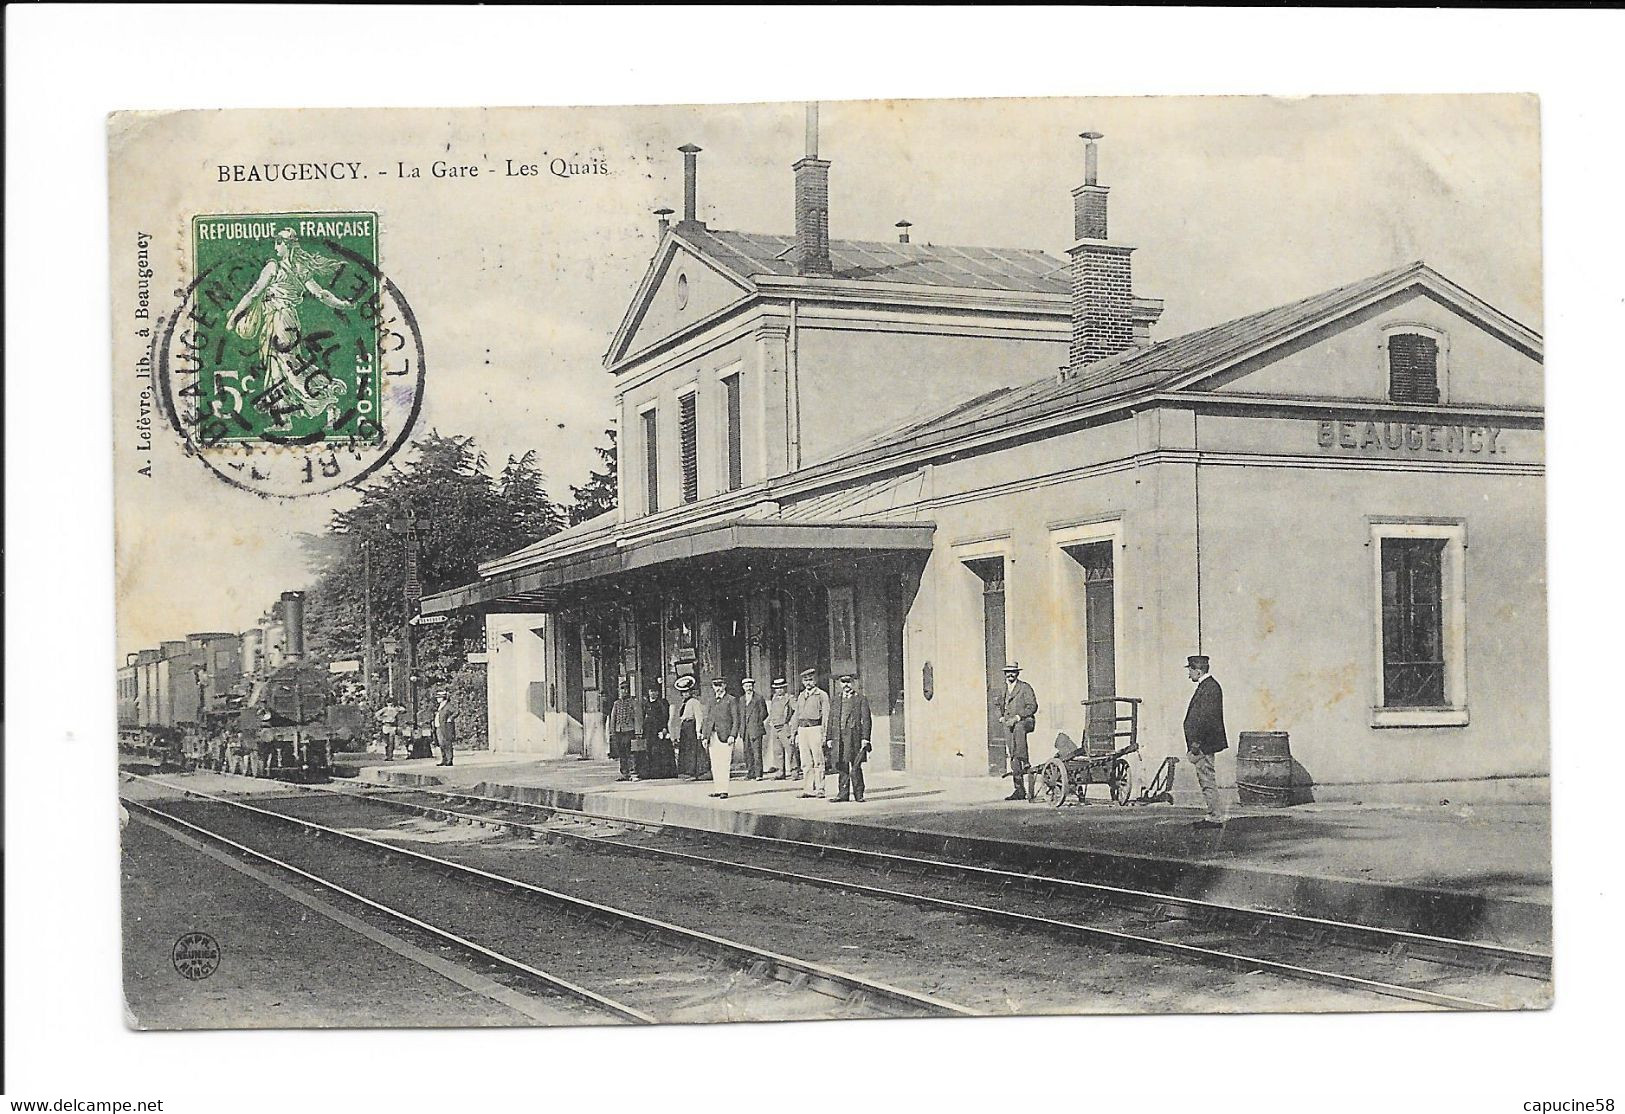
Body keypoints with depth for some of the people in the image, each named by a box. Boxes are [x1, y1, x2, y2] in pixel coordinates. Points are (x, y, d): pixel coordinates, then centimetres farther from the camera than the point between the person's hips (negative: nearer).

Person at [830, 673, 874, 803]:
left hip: (855, 737, -4)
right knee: (842, 767, 3)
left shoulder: (861, 699, 5)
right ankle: (844, 793, 9)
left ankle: (858, 794, 2)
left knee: (855, 767, -5)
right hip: (839, 738, 4)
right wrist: (830, 738, 11)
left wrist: (865, 738, -8)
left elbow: (867, 720, 0)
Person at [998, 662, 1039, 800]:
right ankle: (1019, 790, 4)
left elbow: (1032, 706, -8)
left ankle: (1025, 762, -44)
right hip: (1010, 725, 6)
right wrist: (1001, 718, 8)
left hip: (1025, 720, -6)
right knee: (1013, 758, 0)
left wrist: (1017, 717, -18)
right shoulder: (1004, 689, 18)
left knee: (1018, 728, -43)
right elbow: (1000, 706, 30)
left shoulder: (1025, 687, 0)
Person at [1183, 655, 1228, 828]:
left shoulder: (1209, 687, -16)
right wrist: (1195, 744, 19)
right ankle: (1213, 815, 18)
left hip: (1204, 744, -11)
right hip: (1203, 745, 11)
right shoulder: (1206, 685, 16)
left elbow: (1206, 717, -22)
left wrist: (1196, 743, -21)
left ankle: (1216, 818, -3)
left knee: (1208, 781, -6)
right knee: (1206, 781, 14)